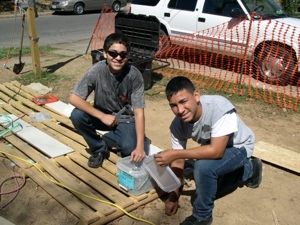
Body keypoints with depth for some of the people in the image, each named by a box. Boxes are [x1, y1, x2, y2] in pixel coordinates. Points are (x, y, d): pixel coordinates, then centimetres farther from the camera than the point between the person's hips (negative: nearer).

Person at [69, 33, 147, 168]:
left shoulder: (134, 75, -23)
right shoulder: (96, 71, -22)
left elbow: (138, 112, -24)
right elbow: (73, 98, -23)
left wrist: (140, 146, -34)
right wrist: (102, 116, -28)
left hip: (125, 119, -1)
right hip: (102, 115, 2)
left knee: (129, 149, -27)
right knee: (77, 115, -26)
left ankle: (106, 138, 9)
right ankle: (99, 148, -1)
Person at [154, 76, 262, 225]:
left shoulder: (220, 108, -39)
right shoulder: (177, 125, -21)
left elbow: (216, 151, -42)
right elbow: (178, 162, -10)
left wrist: (174, 153, -42)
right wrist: (173, 196, -8)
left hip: (238, 147, -6)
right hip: (213, 148, 7)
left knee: (203, 166, -33)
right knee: (205, 192, 16)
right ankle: (248, 170, 36)